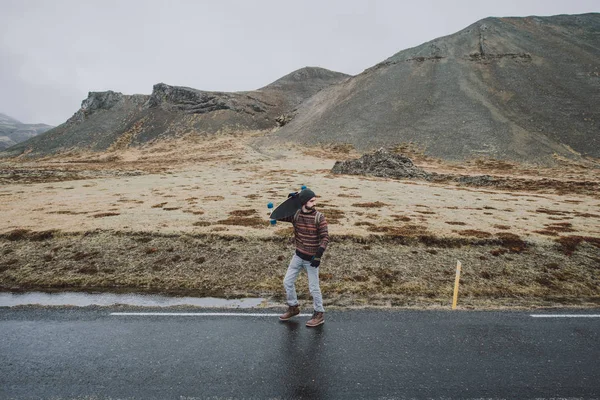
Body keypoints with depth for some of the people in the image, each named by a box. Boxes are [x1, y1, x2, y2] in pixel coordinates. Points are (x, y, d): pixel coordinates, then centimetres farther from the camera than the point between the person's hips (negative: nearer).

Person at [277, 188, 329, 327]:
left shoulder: (319, 217, -15)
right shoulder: (295, 214, -4)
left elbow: (325, 238, -16)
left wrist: (318, 255, -24)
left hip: (311, 258, -5)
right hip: (298, 256, 5)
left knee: (313, 288, 4)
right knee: (287, 281, 14)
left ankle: (319, 314, 25)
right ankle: (293, 307, 35)